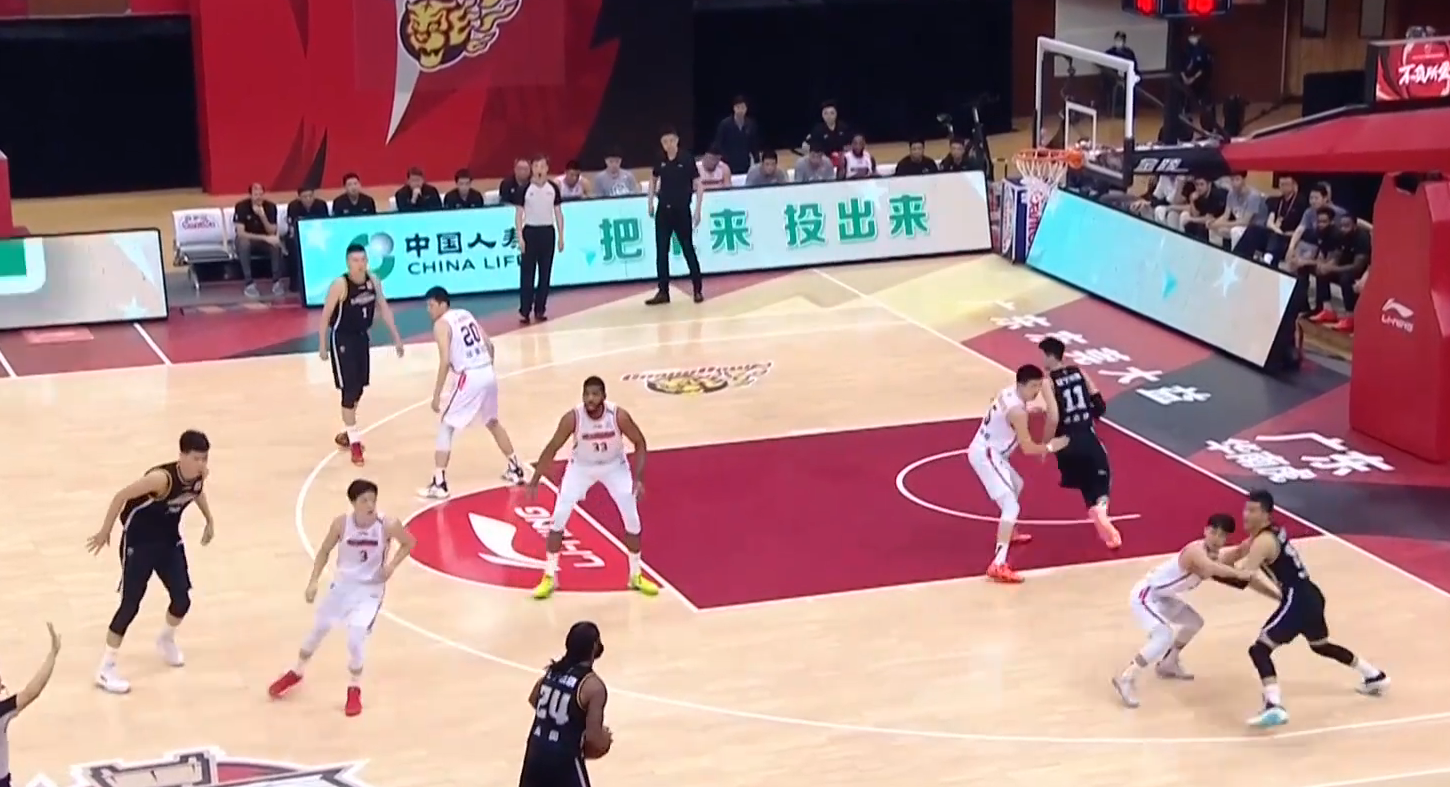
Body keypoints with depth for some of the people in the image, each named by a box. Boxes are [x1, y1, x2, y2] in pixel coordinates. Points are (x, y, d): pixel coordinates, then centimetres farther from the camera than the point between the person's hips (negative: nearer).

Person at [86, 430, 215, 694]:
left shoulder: (200, 475, -13)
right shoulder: (162, 478, -34)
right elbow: (121, 496, -27)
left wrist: (209, 520, 14)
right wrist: (105, 532, -20)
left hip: (169, 539, 6)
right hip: (138, 542, -6)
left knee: (182, 600, 6)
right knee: (130, 604, -8)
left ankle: (166, 640, 39)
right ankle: (106, 669, 3)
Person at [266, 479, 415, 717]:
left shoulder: (388, 525, -22)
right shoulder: (341, 523, -17)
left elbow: (409, 543, -3)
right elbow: (324, 551, -1)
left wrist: (392, 565, -17)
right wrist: (313, 581, -9)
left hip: (370, 589, -2)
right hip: (342, 584, 3)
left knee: (356, 639, -13)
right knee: (318, 630, 16)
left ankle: (355, 690, 14)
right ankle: (297, 672, 43)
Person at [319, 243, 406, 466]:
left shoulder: (373, 281, -6)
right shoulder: (340, 285, -22)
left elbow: (383, 309, 6)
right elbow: (325, 316, -15)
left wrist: (396, 337, 5)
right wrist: (323, 346, -13)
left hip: (362, 337, 6)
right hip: (342, 339, -6)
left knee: (358, 389, 14)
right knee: (349, 389, -8)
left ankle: (346, 433, 33)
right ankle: (354, 441, -1)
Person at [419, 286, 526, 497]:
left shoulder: (441, 324, -6)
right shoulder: (466, 314, 17)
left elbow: (445, 361, -15)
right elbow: (489, 345, 19)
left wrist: (437, 395, -13)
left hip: (469, 378, -7)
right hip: (488, 373, 7)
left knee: (445, 426, 3)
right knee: (492, 422, 29)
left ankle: (439, 484, -4)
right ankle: (515, 470, 36)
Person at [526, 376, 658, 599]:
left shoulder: (619, 415, -28)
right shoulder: (572, 418, -29)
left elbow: (640, 443, -14)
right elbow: (552, 448, -16)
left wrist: (638, 478, -22)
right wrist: (535, 481, -18)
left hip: (614, 466, 0)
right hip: (581, 467, 0)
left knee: (632, 519, -5)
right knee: (559, 518, -9)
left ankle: (636, 575, 14)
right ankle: (549, 577, 5)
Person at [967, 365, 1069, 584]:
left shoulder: (1008, 392, 3)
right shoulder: (1017, 410, -24)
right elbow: (1028, 448, -21)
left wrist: (1031, 411, 22)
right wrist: (1050, 447, -4)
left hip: (985, 450, 10)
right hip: (986, 456, -10)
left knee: (1016, 485, 34)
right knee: (1011, 507, -17)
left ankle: (1008, 533, 53)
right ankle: (998, 566, -25)